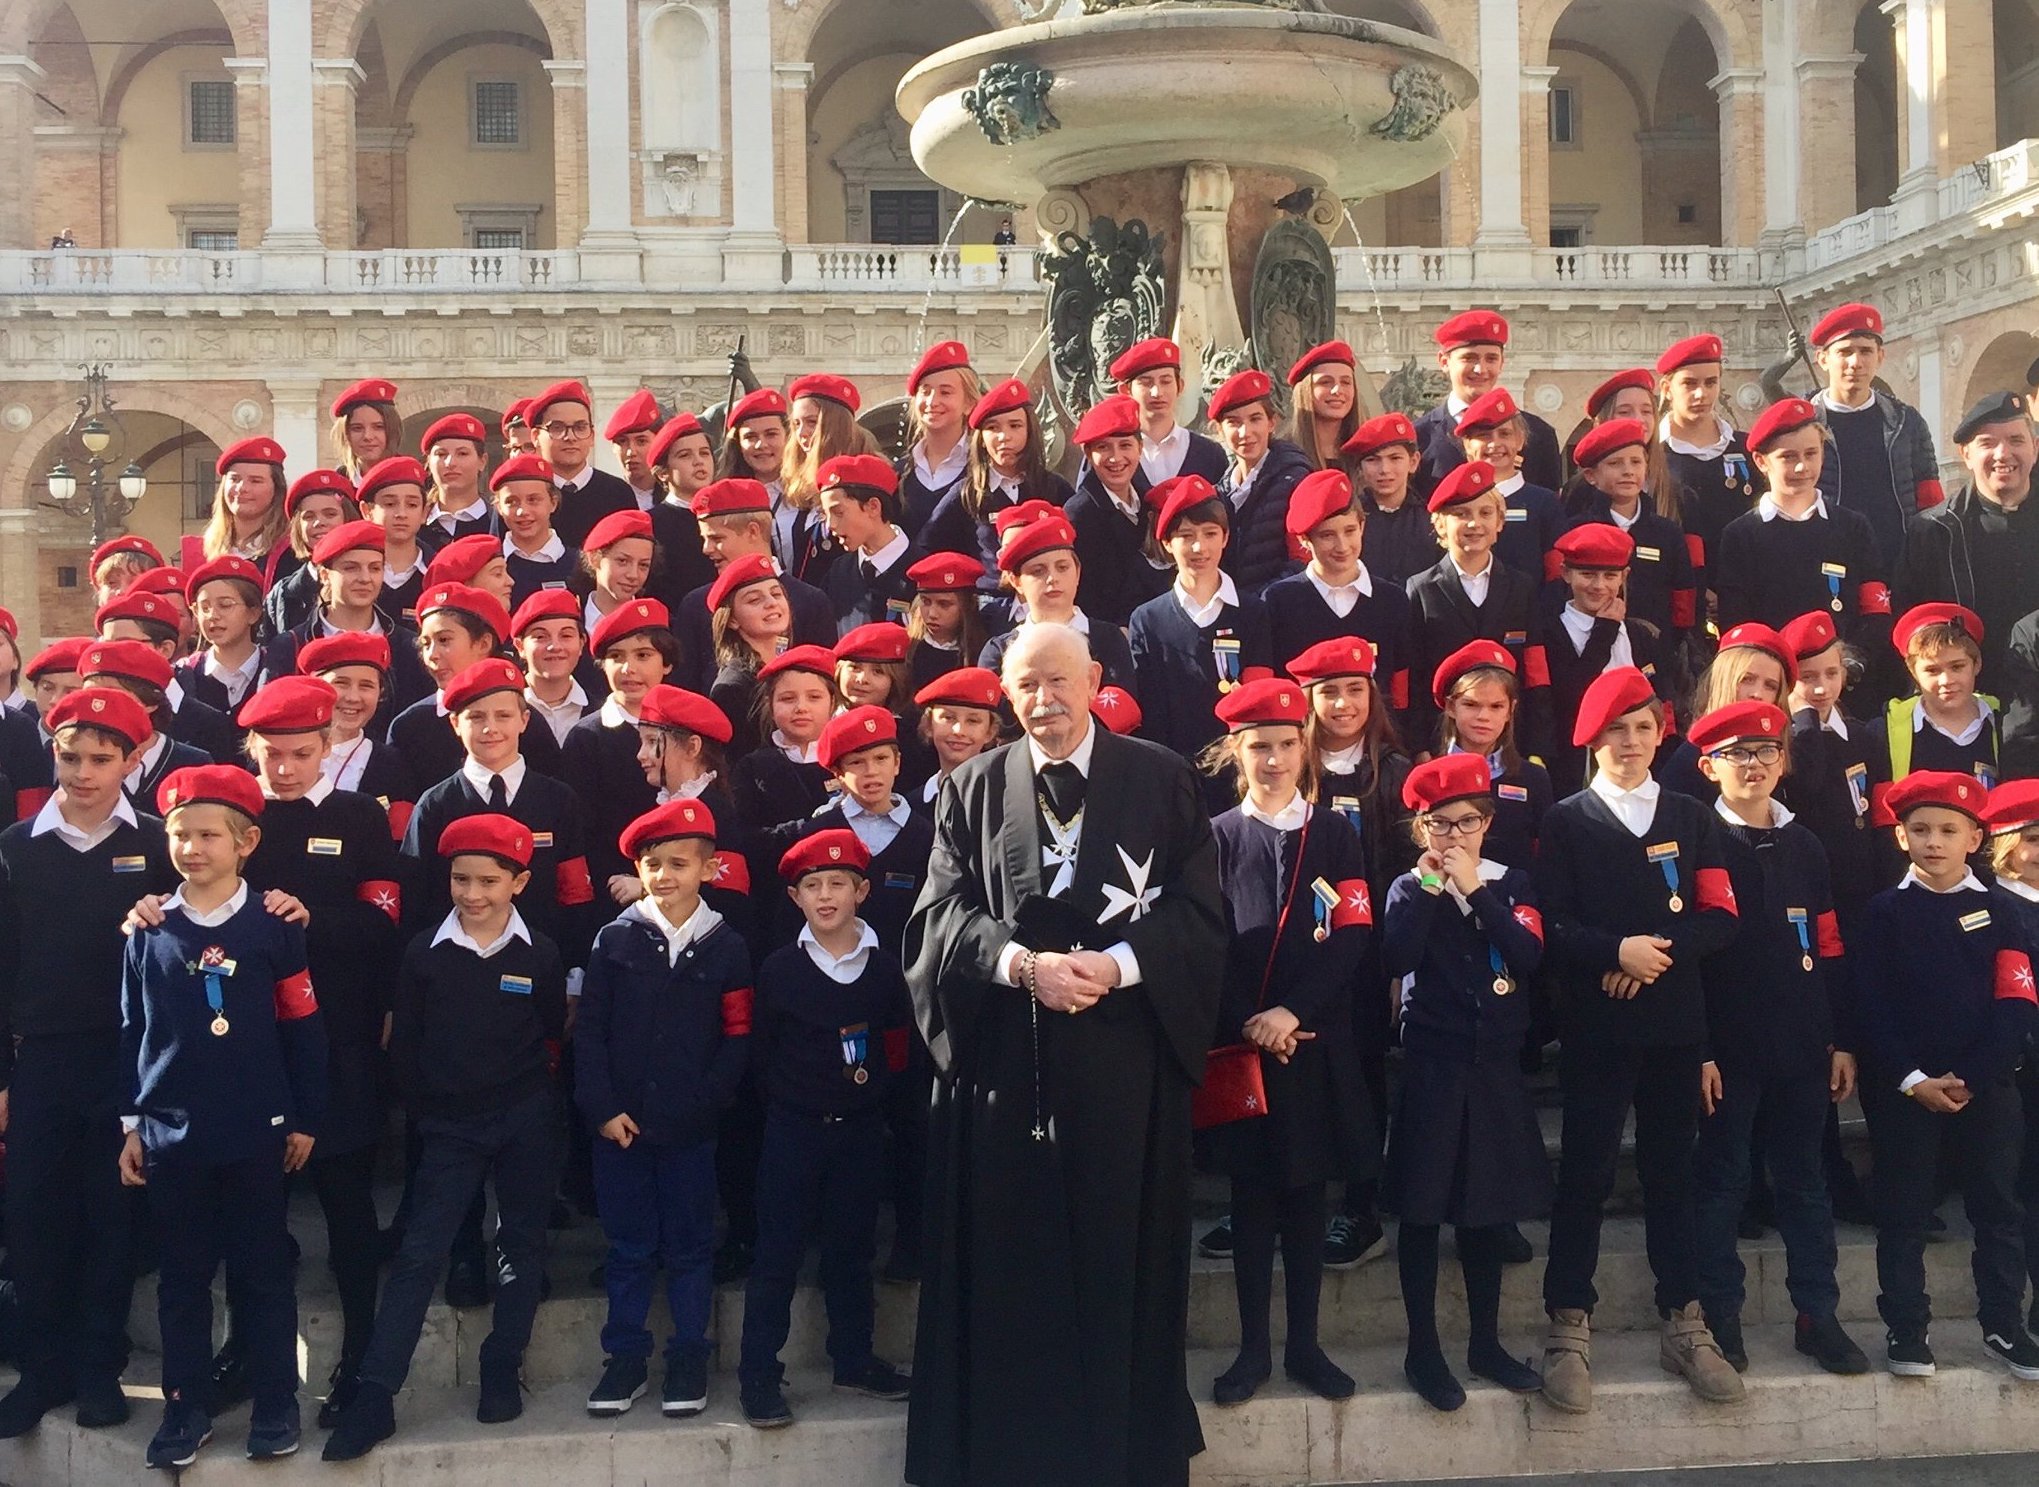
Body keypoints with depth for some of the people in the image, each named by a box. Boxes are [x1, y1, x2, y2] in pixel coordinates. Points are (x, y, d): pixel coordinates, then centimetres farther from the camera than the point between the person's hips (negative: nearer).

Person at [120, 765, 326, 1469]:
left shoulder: (274, 928, -4)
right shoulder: (148, 932, 3)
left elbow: (303, 1027, -1)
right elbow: (132, 1031, 7)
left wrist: (304, 1119, -1)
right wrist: (129, 1123, 5)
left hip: (256, 1134, -2)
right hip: (171, 1134, 2)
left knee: (263, 1273, 7)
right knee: (181, 1277, 11)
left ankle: (275, 1404, 19)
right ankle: (186, 1406, 23)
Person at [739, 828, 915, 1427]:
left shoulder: (884, 967, -1)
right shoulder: (779, 968, -4)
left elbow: (899, 1045, 7)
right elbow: (761, 1051, 3)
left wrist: (870, 1090, 2)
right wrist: (789, 1099, 2)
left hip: (860, 1128, 2)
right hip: (793, 1128, -2)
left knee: (852, 1247, 13)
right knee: (778, 1252, 1)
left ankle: (853, 1359, 26)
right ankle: (759, 1374, 7)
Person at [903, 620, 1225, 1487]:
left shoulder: (1161, 780, 3)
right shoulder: (972, 788, 7)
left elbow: (1199, 909, -3)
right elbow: (942, 911, -2)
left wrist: (1116, 965, -17)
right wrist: (1023, 963, -18)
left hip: (1125, 1052, -1)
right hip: (1004, 1053, 1)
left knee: (1121, 1250, 7)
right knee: (1007, 1260, 6)